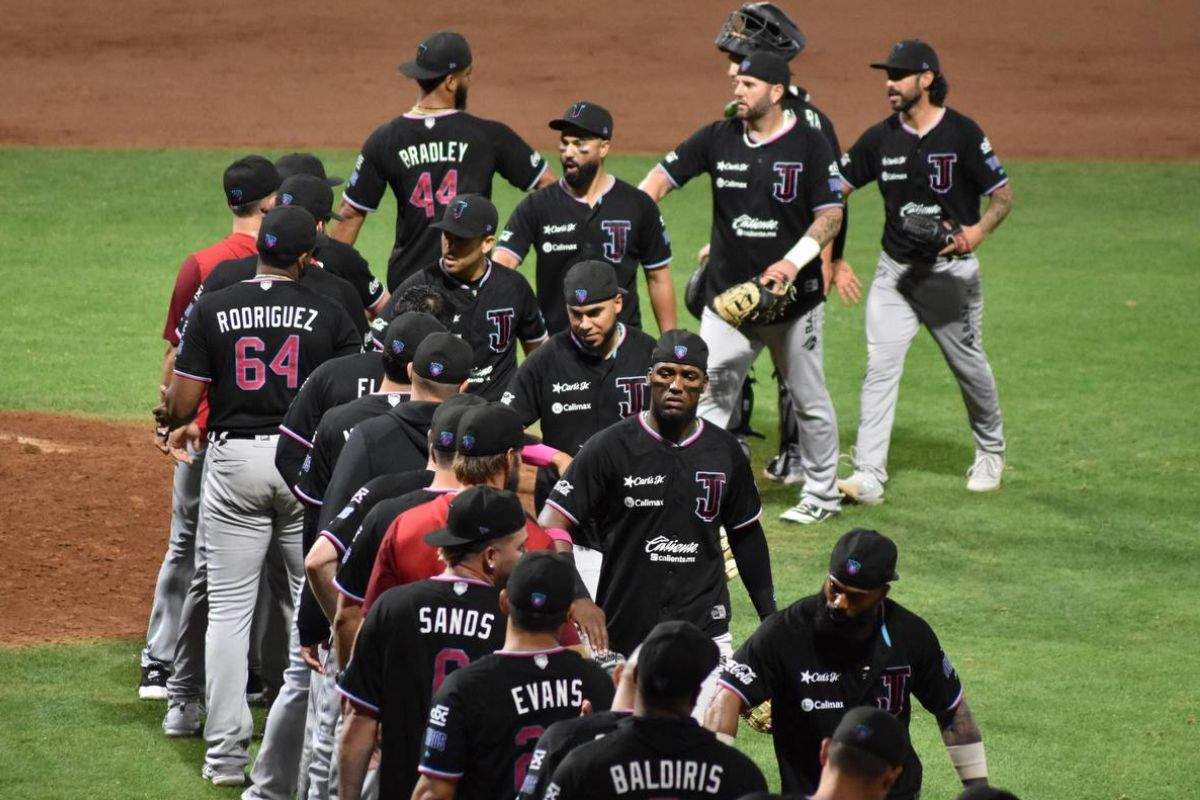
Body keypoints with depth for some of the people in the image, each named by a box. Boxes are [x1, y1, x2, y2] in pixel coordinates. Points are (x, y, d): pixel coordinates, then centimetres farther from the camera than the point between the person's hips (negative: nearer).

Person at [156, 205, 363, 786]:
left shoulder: (212, 310, -3)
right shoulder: (328, 314, -2)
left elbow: (183, 403, -3)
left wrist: (166, 417, 19)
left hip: (234, 461, 0)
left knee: (228, 608, 4)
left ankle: (227, 755, 1)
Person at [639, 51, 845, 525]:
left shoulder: (810, 146, -8)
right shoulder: (718, 139, 1)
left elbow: (831, 215, -12)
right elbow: (662, 177, 5)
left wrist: (795, 260, -26)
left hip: (794, 298, -3)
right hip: (727, 295, 3)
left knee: (809, 400, 10)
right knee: (709, 394, 0)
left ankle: (822, 494, 24)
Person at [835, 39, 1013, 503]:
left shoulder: (962, 134, -11)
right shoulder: (880, 138, 1)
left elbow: (1003, 195, -9)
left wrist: (979, 230, -28)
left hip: (951, 270, -3)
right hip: (895, 272, 3)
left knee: (969, 365, 12)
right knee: (880, 367, -10)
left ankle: (990, 452, 38)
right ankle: (868, 477, -14)